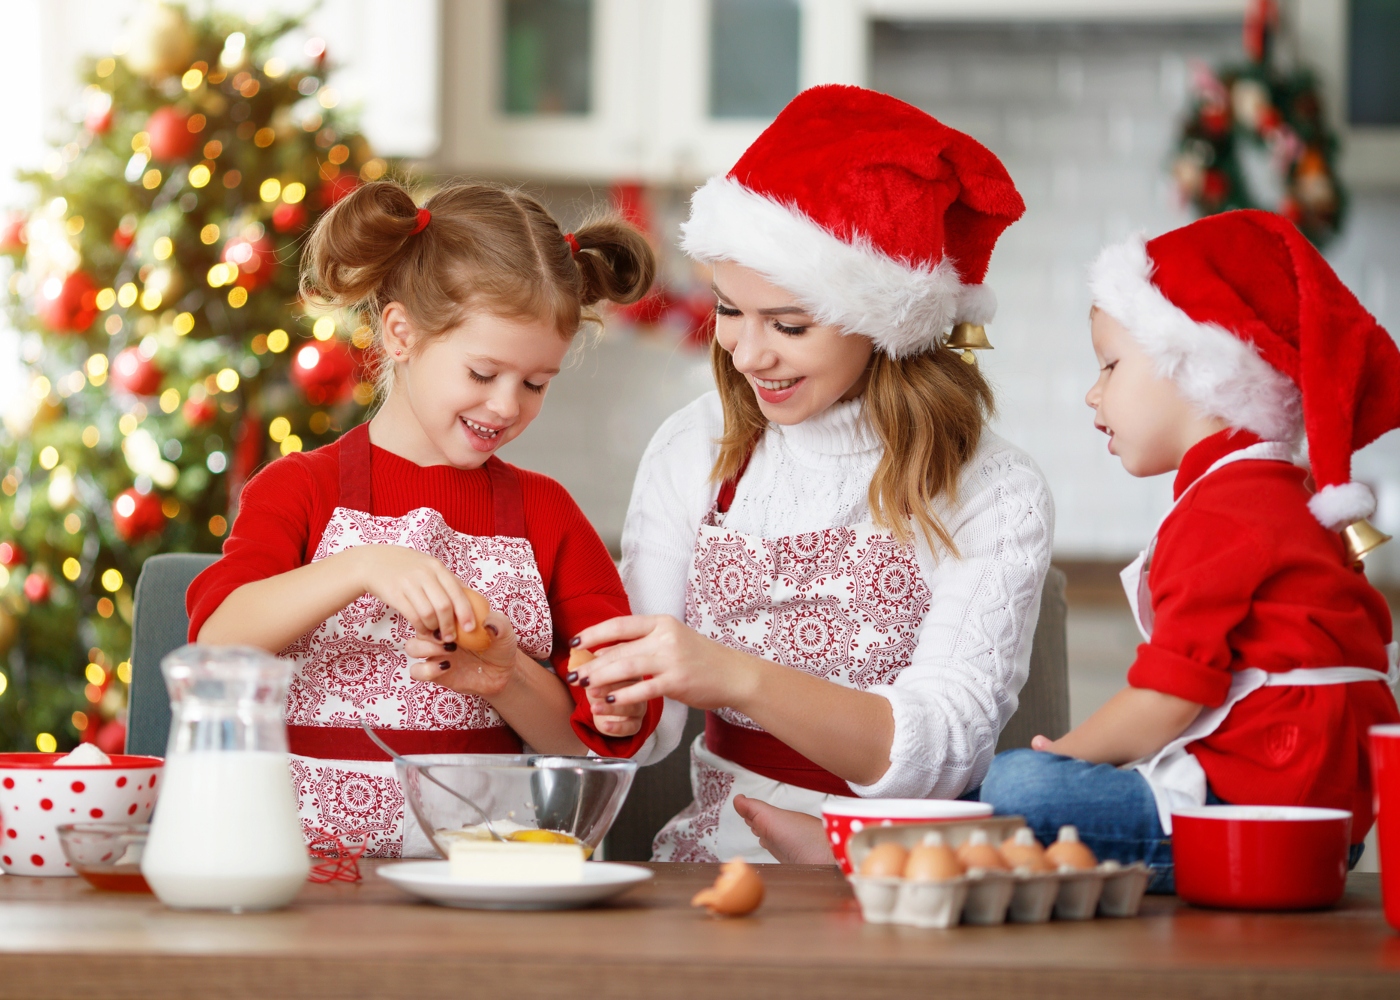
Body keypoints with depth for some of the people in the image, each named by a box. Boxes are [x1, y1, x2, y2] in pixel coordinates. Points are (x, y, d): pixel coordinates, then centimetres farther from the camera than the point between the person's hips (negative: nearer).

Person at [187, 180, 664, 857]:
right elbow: (216, 637, -12)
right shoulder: (300, 491, 8)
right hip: (313, 850, -2)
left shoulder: (547, 515, 14)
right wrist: (362, 567, -25)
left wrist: (506, 679, -11)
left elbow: (596, 739, 9)